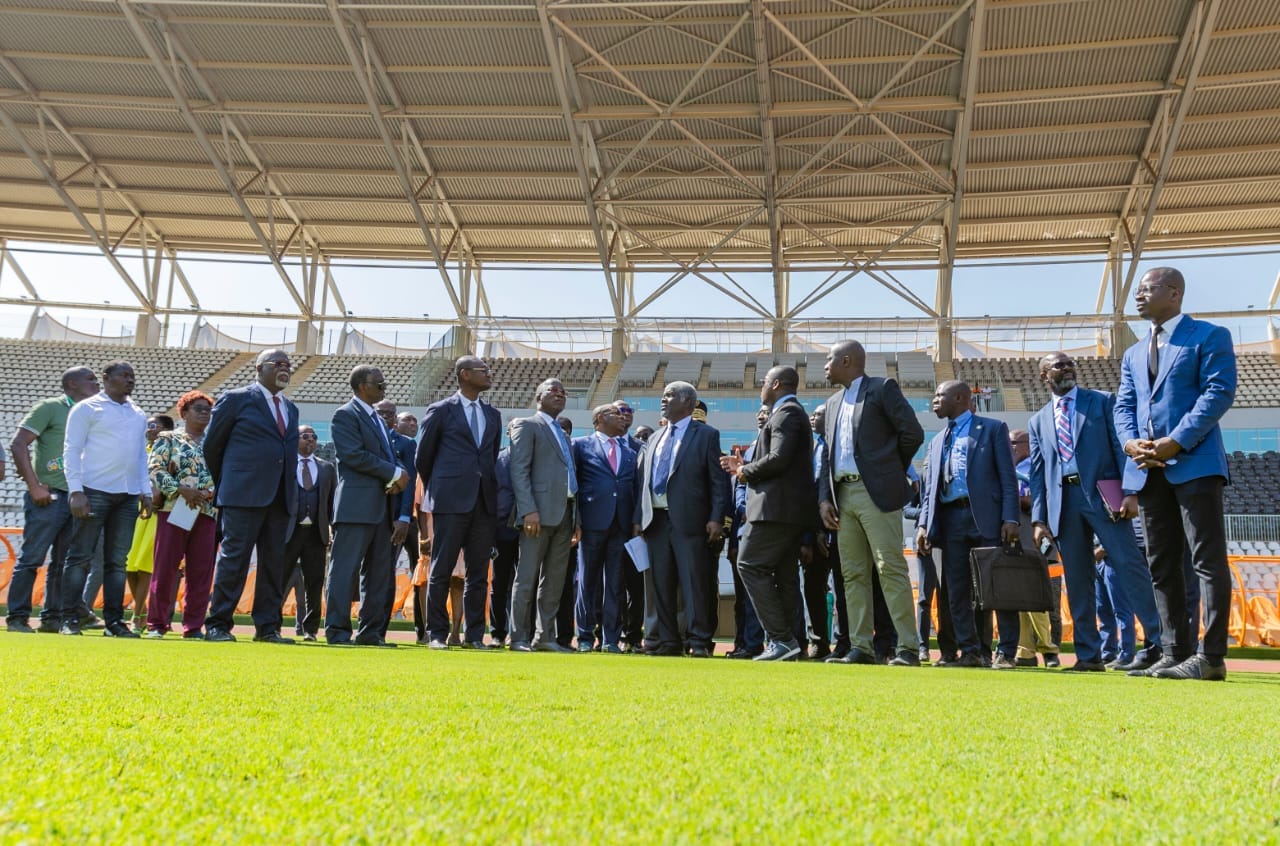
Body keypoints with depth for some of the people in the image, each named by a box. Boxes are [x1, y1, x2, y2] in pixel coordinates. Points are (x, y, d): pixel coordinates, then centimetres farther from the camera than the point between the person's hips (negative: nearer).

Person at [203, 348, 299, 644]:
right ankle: (218, 624, 3)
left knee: (274, 562, 6)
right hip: (244, 495, -6)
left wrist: (293, 493, 13)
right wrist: (223, 485, 12)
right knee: (234, 559, -4)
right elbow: (212, 445, 6)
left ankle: (267, 627, 11)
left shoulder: (290, 409, 19)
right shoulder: (236, 399, 2)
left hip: (281, 497, 6)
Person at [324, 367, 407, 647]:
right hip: (357, 505, -9)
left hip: (382, 506, 9)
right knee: (345, 569, -5)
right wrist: (394, 473, -12)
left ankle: (372, 632, 14)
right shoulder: (346, 415, -4)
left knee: (380, 573, 8)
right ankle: (337, 631, 0)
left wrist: (396, 478, 0)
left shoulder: (379, 420, 23)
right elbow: (355, 455, -15)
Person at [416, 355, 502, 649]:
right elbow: (423, 456, 8)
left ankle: (474, 634, 11)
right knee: (441, 570, -1)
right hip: (450, 501, -4)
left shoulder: (493, 415, 16)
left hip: (484, 503, 5)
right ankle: (437, 633, 7)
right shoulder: (441, 410, 2)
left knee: (478, 573, 5)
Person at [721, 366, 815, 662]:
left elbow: (778, 459, -22)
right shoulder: (793, 413, 22)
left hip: (778, 506, -11)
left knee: (750, 565, -10)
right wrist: (745, 467, 15)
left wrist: (745, 471, -7)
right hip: (792, 509, 11)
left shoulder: (786, 413, -10)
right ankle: (784, 643, 12)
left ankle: (781, 638, -12)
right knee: (784, 575, 9)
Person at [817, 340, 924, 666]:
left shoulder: (882, 388, 1)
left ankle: (908, 648, -6)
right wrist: (824, 498, 7)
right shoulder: (833, 403, 22)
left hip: (877, 492, -7)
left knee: (891, 568, -9)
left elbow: (913, 433, -5)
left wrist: (893, 470, 4)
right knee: (853, 574, 6)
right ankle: (860, 647, 9)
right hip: (843, 495, 7)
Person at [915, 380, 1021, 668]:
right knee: (956, 591, 3)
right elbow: (931, 487, 17)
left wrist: (1010, 518, -11)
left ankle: (1006, 652, 4)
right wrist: (924, 524, 4)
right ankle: (971, 651, 10)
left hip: (987, 516, -5)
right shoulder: (937, 441, 22)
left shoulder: (993, 429, 6)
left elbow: (1008, 476, -1)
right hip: (951, 518, 5)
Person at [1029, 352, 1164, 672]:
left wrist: (1131, 492, -11)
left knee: (1129, 564, -10)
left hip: (1102, 495, -3)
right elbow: (1037, 474, 14)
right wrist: (1039, 519, 5)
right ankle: (1089, 655, 8)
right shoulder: (1038, 422, 17)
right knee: (1077, 581, 4)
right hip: (1063, 502, 3)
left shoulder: (1103, 402, 9)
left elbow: (1122, 447, 1)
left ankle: (1158, 643, -4)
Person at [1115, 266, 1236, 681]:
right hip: (1149, 468, 7)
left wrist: (1176, 441, -17)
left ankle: (1211, 657, -5)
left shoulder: (1209, 336, 3)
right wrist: (1131, 442, -6)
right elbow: (1123, 405, 15)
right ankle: (1175, 653, 12)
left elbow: (1219, 391, -9)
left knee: (1208, 560, -6)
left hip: (1194, 463, -7)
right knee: (1161, 565, 7)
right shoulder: (1134, 354, 23)